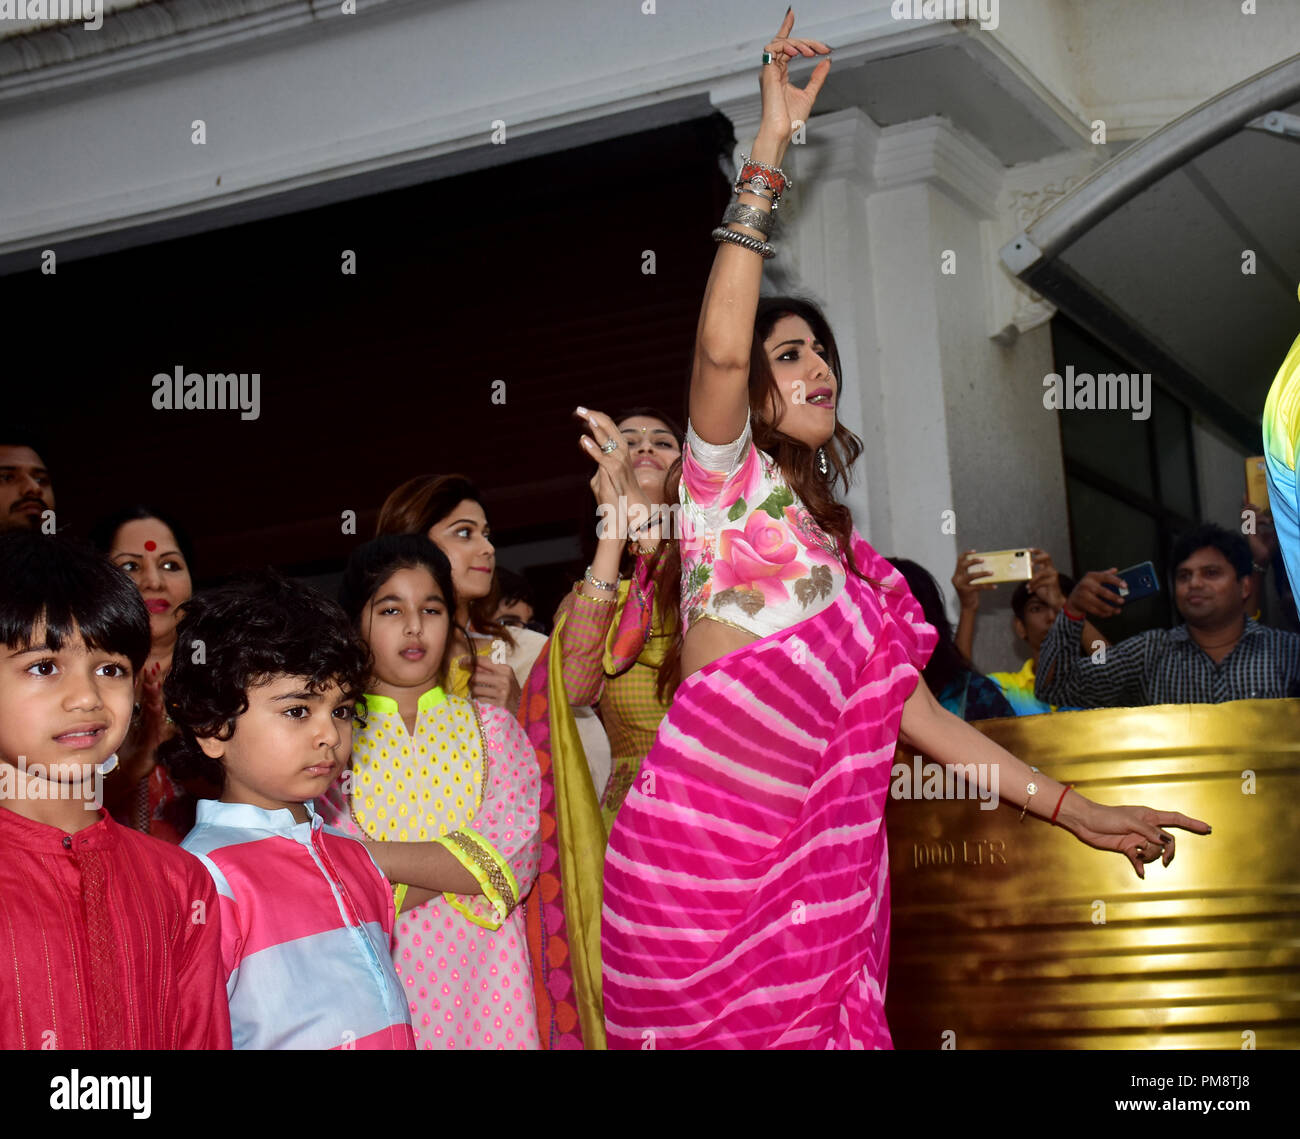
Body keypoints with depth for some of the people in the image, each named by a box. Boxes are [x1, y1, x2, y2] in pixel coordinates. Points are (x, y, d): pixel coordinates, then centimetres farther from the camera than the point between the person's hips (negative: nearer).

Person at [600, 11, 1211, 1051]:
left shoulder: (843, 554, 21)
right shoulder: (727, 479, 2)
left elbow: (917, 715, 19)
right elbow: (720, 348, -18)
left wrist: (1072, 810, 17)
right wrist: (771, 142, -17)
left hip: (807, 867, 6)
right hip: (697, 850, -6)